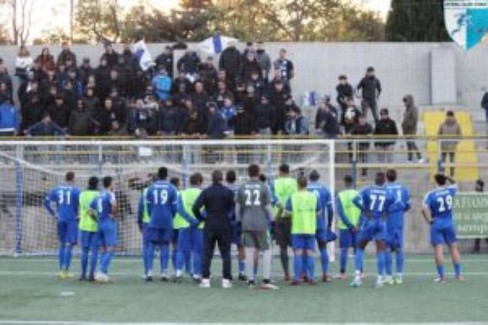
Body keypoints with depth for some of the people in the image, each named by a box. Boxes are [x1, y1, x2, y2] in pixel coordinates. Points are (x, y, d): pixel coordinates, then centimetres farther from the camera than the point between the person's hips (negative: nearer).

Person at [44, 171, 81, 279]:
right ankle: (65, 270, -6)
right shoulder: (75, 190, -6)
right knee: (69, 245, -2)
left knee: (62, 244, 14)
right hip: (72, 219, -4)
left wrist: (53, 214, 10)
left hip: (60, 219, 4)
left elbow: (46, 201, 7)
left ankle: (61, 270, 15)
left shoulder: (56, 189, 7)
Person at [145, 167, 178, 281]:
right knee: (165, 246, 5)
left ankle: (149, 271, -6)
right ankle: (164, 272, 2)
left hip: (154, 221, 0)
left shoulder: (151, 188, 1)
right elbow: (174, 206, 1)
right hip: (167, 222, 0)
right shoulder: (172, 188, -1)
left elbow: (148, 205, 4)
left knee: (151, 246, 3)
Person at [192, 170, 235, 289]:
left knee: (207, 253, 6)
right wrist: (229, 217, 11)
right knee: (225, 253, 6)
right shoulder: (228, 192, -2)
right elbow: (234, 207, -4)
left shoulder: (206, 192, -2)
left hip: (210, 226, 0)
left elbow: (195, 208, -10)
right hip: (224, 226, 0)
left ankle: (205, 279, 0)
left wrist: (201, 218, 4)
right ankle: (226, 280, 2)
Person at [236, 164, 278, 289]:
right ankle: (266, 280, -5)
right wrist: (272, 221, 5)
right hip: (261, 224, -3)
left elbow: (237, 206, 10)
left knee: (249, 252, 4)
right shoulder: (263, 187, -1)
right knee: (267, 251, 4)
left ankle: (250, 280, 4)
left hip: (246, 224, 3)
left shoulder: (242, 188, 7)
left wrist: (238, 221, 18)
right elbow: (268, 206, -1)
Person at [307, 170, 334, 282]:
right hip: (321, 224, 1)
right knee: (323, 249, 7)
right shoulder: (325, 190, 6)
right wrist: (329, 224, 13)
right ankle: (325, 274, -1)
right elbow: (330, 210, 4)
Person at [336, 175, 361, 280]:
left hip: (344, 226, -2)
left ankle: (342, 273, 0)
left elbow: (340, 213, -10)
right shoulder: (359, 194, 3)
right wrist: (358, 225, -8)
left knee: (344, 249, 2)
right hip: (357, 226, 2)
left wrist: (349, 225, -11)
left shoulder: (340, 195, -2)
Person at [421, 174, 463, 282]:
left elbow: (424, 209, -20)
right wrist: (448, 178, 17)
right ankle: (458, 274, 13)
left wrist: (429, 220, -9)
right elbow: (455, 184, 26)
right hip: (449, 223, 3)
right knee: (454, 248, 10)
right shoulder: (450, 191, 1)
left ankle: (441, 276, -3)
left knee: (438, 249, -2)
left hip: (436, 224, -3)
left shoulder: (431, 194, -9)